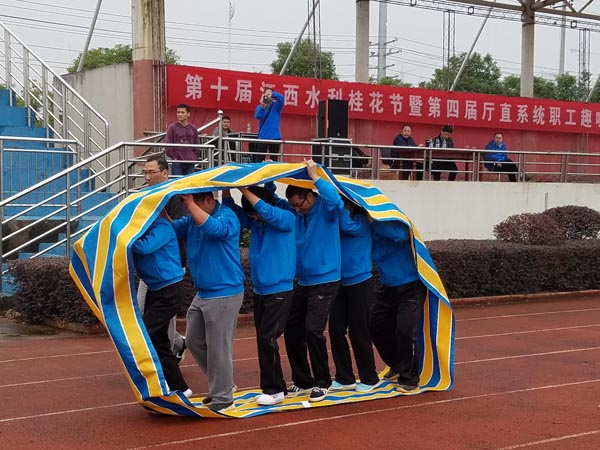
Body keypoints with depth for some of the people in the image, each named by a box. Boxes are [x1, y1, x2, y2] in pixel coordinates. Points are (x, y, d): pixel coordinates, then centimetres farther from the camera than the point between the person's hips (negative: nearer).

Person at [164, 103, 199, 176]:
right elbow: (168, 145, -4)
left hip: (190, 163, 3)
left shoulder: (193, 129, 7)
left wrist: (195, 157, 6)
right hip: (177, 162, -3)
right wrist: (173, 157, -8)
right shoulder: (172, 128, -3)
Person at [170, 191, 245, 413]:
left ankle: (223, 397, 11)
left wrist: (190, 204, -32)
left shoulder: (227, 216, -15)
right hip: (202, 293, 9)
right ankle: (221, 385, 31)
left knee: (218, 348, -3)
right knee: (194, 341, 16)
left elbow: (213, 228, -34)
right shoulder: (193, 219, 8)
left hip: (224, 295, -9)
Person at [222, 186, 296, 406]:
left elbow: (267, 211, -28)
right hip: (259, 290, 7)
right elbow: (231, 209, 3)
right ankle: (275, 387, 18)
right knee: (263, 340, 8)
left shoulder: (286, 219, -10)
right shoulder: (254, 221, 7)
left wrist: (244, 189, -27)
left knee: (267, 339, -10)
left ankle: (274, 390, 0)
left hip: (279, 291, -7)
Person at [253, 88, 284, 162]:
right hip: (263, 137, 0)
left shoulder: (276, 105, 5)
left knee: (274, 160, 4)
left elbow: (281, 98, -15)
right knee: (258, 160, -3)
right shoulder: (260, 107, 7)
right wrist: (262, 106, -26)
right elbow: (257, 116, -12)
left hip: (275, 137, 0)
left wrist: (271, 94, -30)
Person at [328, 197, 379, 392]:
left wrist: (339, 203, -20)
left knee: (359, 332, 1)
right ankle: (344, 378, 16)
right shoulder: (336, 220, 6)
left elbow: (348, 227, -26)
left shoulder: (362, 221, -9)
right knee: (336, 330, 4)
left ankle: (369, 379, 15)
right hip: (339, 283, 6)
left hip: (359, 282, -5)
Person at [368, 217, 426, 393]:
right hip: (388, 288, 7)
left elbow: (400, 234, -40)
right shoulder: (368, 229, -2)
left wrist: (373, 222, -33)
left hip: (411, 288, -7)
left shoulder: (393, 220, -20)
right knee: (376, 326, 8)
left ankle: (409, 379, 4)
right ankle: (397, 366, 32)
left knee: (405, 331, -14)